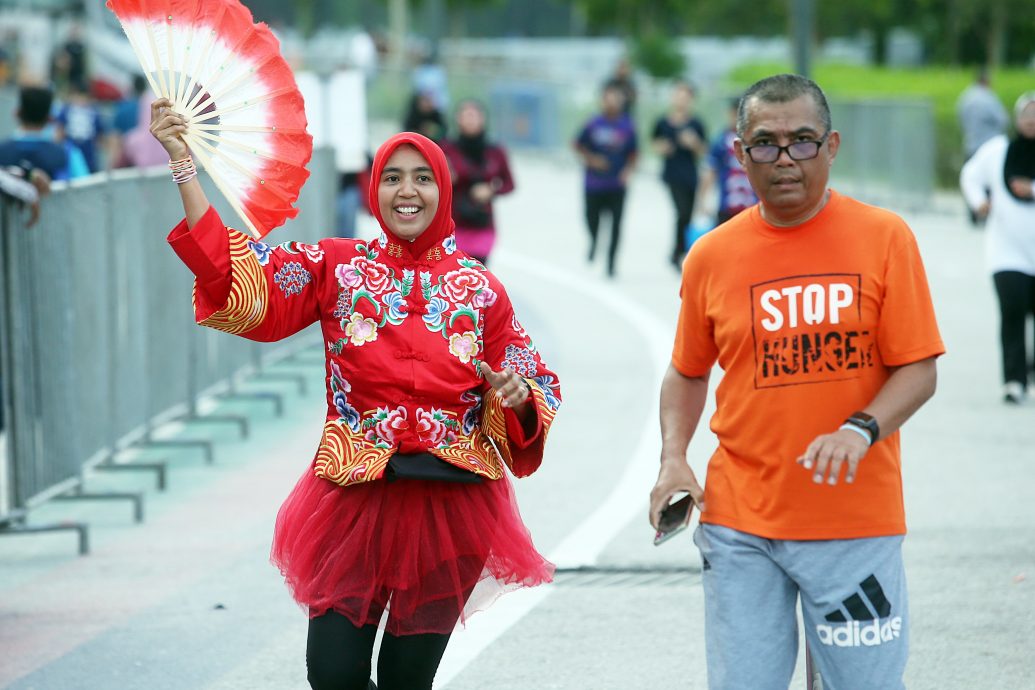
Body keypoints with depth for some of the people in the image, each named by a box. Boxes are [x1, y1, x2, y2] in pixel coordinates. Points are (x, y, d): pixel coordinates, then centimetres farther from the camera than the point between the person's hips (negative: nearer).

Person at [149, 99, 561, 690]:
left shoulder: (479, 289, 5)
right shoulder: (337, 268, 3)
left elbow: (537, 390, 11)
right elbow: (238, 283, -9)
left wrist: (515, 393, -15)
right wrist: (183, 164, -13)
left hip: (452, 507, 1)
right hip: (356, 501, 0)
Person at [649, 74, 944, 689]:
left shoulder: (885, 238, -2)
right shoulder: (712, 256, 4)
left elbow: (919, 371, -4)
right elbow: (688, 373, 15)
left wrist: (861, 430, -21)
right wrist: (674, 459, -1)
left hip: (856, 522, -2)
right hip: (739, 523, 2)